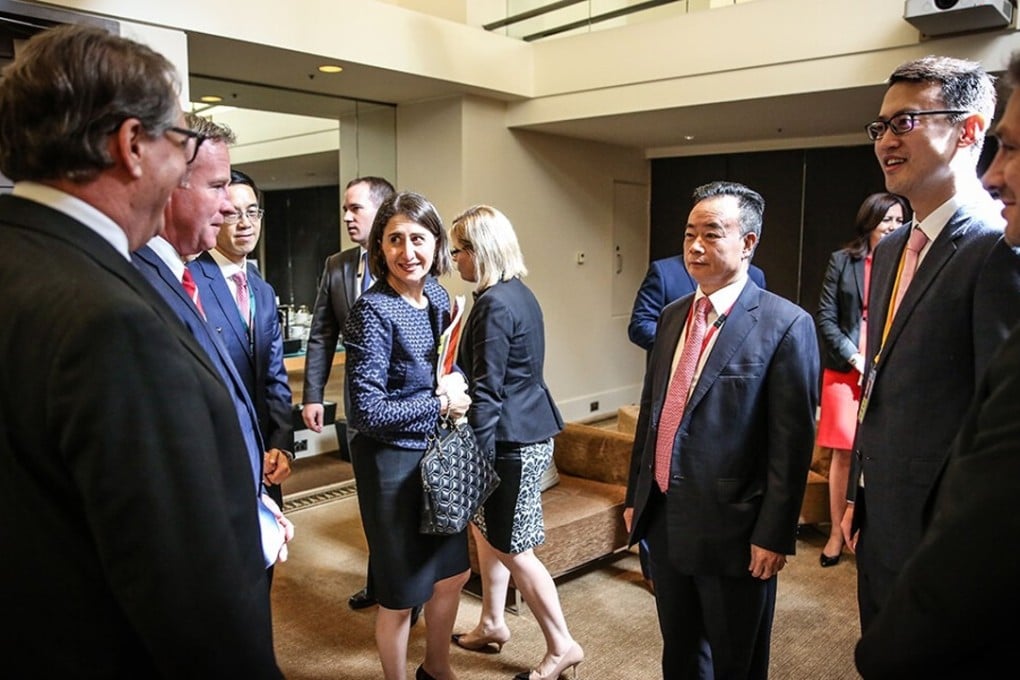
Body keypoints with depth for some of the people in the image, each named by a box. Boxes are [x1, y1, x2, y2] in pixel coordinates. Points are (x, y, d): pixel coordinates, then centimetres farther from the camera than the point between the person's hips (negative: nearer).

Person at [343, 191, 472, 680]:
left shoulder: (437, 296, 0)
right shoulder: (373, 311, -21)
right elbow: (368, 411, -23)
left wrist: (455, 380, -8)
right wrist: (440, 405, -16)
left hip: (438, 455, 7)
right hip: (392, 462, -7)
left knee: (452, 574, 22)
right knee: (401, 592, 12)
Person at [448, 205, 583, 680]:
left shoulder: (494, 303, -20)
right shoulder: (518, 293, 10)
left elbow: (487, 390, -21)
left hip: (512, 439, -10)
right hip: (525, 428, 10)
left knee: (512, 548, 4)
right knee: (487, 530, 21)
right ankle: (491, 624, 37)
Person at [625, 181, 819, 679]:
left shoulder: (786, 325, -14)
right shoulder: (673, 316, 6)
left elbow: (792, 444, -14)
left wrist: (774, 535, -14)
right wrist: (635, 496, 13)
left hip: (731, 529, -6)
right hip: (664, 522, 6)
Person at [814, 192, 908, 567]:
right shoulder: (842, 260, 5)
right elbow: (825, 318, 2)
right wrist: (855, 358, -8)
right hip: (846, 366, 0)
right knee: (843, 450, 1)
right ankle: (837, 532, 11)